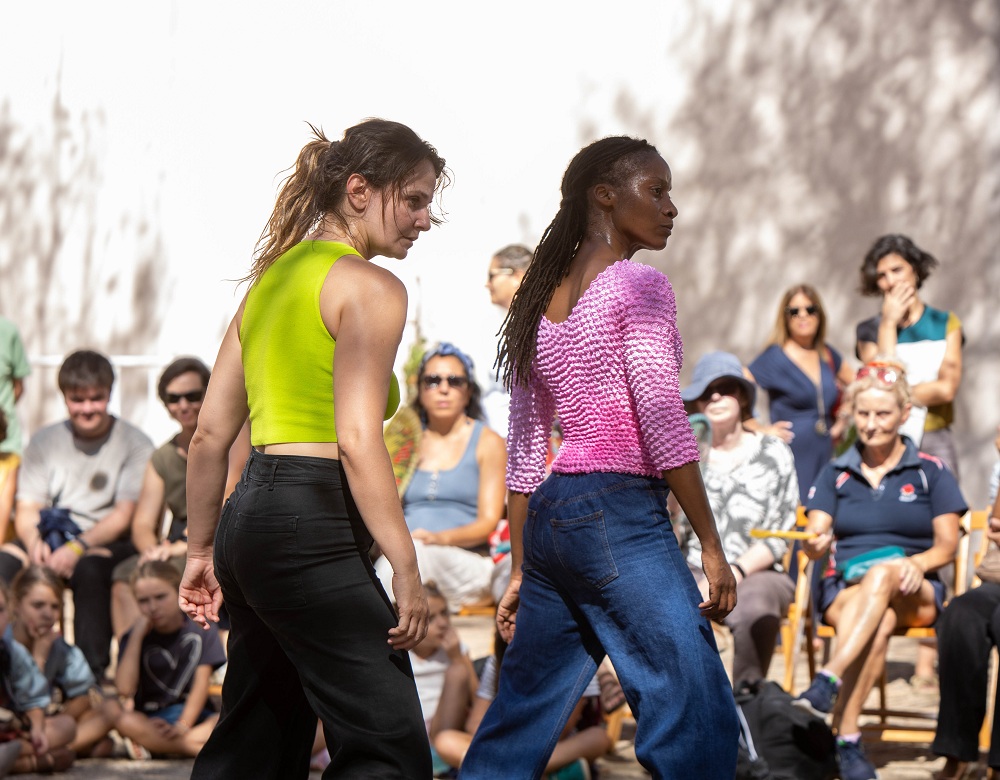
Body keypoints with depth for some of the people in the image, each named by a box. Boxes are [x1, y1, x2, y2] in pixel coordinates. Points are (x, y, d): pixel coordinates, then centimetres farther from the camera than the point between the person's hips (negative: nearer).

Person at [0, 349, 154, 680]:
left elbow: (123, 517, -9)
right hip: (52, 541, 4)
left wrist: (78, 547, -24)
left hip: (109, 544, -3)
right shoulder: (44, 442, 11)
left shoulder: (134, 444, -2)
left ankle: (92, 674, -34)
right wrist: (34, 541, -17)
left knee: (89, 568, -38)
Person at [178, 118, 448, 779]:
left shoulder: (272, 278, 18)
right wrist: (406, 568, -17)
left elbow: (210, 436, 18)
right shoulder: (371, 286, -7)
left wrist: (201, 551, 24)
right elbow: (357, 439, -18)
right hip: (313, 528, -9)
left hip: (250, 514, 9)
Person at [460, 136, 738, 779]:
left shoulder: (543, 301, 17)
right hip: (620, 514, -8)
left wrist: (521, 572, 20)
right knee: (695, 715, -9)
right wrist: (712, 547, -13)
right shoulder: (638, 286, -6)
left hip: (547, 520, 8)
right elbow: (662, 422, -14)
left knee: (521, 720, 13)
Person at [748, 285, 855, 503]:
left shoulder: (826, 354, 12)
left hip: (824, 455, 6)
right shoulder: (775, 357, -5)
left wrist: (843, 420, 17)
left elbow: (855, 384, 30)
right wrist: (761, 431, -14)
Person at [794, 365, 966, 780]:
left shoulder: (931, 472, 10)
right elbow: (816, 539, 4)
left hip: (914, 594, -1)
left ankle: (828, 679, -54)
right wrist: (814, 544, -22)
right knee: (879, 622, -37)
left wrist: (915, 564, -20)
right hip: (844, 588, 1)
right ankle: (847, 742, -48)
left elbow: (947, 547, 3)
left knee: (883, 573, -38)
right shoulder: (835, 474, 15)